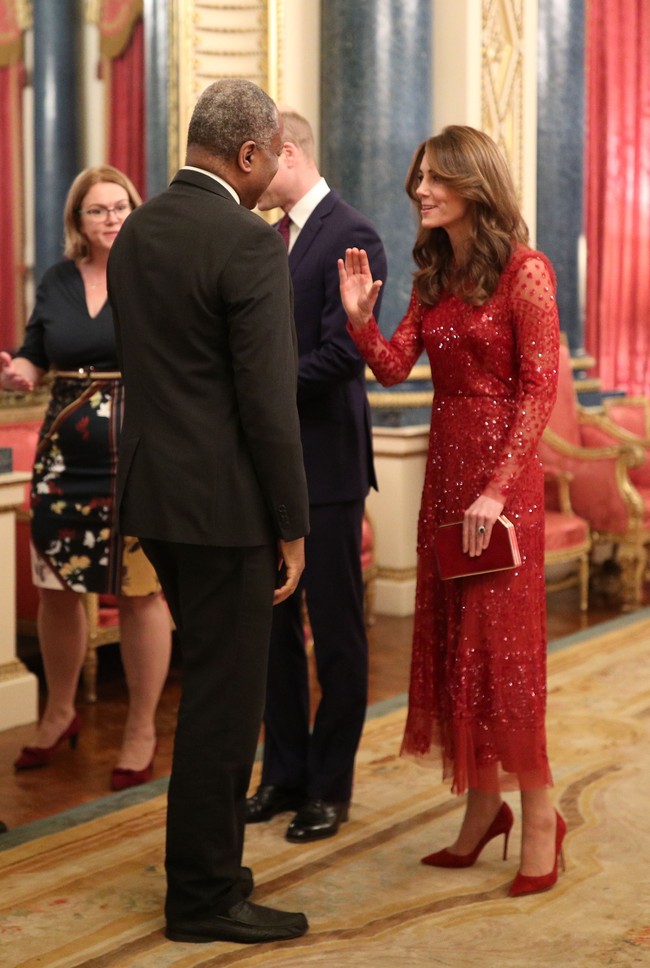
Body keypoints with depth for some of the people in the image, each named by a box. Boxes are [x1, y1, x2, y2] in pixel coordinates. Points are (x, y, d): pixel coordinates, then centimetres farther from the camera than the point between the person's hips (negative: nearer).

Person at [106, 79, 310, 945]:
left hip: (154, 492, 8)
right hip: (224, 503, -8)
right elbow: (268, 398, -18)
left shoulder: (136, 232, 9)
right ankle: (204, 896, 13)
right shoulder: (249, 243, -16)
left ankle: (206, 861, 31)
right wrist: (292, 524, -12)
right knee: (225, 698, 2)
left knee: (210, 683, 20)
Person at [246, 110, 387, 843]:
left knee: (335, 631, 4)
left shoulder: (350, 236, -11)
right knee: (274, 625, 12)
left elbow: (341, 353, -19)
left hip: (323, 462, -7)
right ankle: (283, 773, 24)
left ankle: (330, 787, 15)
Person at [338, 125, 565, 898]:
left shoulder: (523, 271, -9)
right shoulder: (434, 276, 12)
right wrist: (358, 314, -12)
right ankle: (481, 805, 21)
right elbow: (394, 366, 5)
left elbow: (539, 388, -14)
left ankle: (539, 816, 10)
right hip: (444, 467, 7)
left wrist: (497, 488, -19)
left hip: (501, 472, -7)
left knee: (502, 640, -3)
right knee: (450, 638, 10)